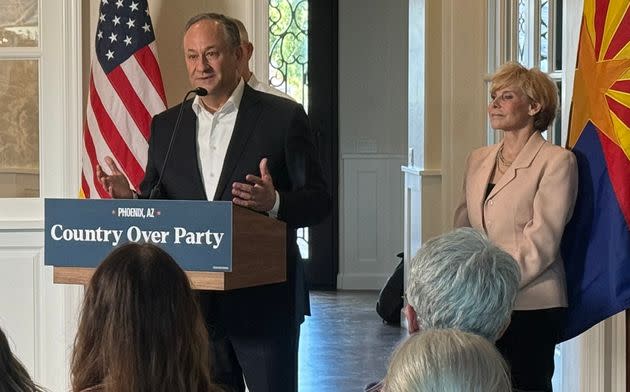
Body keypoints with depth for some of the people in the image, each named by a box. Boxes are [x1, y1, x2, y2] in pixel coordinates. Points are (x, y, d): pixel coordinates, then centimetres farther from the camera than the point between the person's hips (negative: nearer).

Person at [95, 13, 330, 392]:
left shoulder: (283, 117, -2)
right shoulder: (166, 126, 11)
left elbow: (319, 200, -4)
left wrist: (275, 202, -25)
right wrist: (129, 197, -9)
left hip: (264, 300, -3)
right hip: (194, 301, 4)